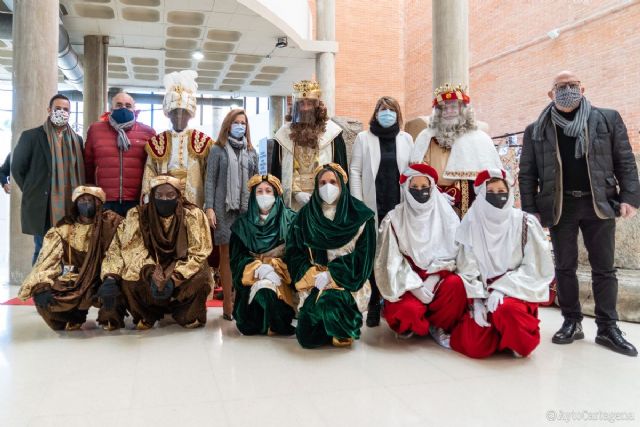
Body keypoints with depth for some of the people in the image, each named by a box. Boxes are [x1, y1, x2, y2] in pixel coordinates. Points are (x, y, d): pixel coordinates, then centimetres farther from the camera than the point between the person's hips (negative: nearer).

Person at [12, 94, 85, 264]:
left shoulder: (77, 139, 11)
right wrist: (33, 192, 2)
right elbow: (17, 168, 2)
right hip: (43, 207, -4)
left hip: (71, 207, 4)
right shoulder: (31, 136, -1)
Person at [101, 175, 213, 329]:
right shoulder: (138, 216, -8)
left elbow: (198, 254, -14)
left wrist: (173, 278, -28)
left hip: (183, 274, -1)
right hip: (148, 274, 2)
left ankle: (187, 314, 2)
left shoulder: (193, 215, -12)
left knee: (200, 279, -30)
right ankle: (147, 315, 5)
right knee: (128, 281, -26)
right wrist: (151, 274, -33)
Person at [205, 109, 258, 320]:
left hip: (246, 209, 3)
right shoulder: (218, 150, 6)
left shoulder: (251, 152, 15)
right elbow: (210, 181, 1)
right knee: (227, 255, -1)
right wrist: (209, 208, -8)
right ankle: (228, 304, 3)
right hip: (224, 208, -2)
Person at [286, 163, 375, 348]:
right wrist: (312, 274, -13)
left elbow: (363, 255, -8)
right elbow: (294, 252, 4)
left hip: (347, 280, -3)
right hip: (313, 281, 3)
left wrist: (330, 274, -17)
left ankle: (344, 331, -1)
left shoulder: (359, 215, -3)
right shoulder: (305, 216, 6)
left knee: (329, 300, -36)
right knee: (306, 337, -10)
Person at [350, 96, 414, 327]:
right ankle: (375, 304, 11)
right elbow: (355, 171, 4)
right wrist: (358, 205, -4)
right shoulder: (364, 138, 7)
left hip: (399, 207, 1)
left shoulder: (406, 139, 13)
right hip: (373, 208, -1)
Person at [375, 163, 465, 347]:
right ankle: (414, 326, 8)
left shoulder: (446, 216, 2)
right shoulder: (394, 220, -3)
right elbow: (392, 261, -7)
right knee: (410, 310, -31)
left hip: (437, 279, 2)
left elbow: (451, 254, 0)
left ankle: (437, 325, -3)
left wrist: (432, 280, -15)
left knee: (455, 284, -30)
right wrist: (417, 287, -18)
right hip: (407, 285, -1)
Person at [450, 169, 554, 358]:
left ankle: (521, 340, -1)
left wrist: (501, 289, -17)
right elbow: (468, 270, 0)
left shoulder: (526, 223, -3)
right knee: (473, 346, -18)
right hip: (484, 293, 2)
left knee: (507, 309, -37)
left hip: (518, 292, -2)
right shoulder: (472, 224, 0)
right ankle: (501, 333, 17)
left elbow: (535, 269, -6)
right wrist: (477, 300, -13)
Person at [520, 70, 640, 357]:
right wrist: (530, 210, -3)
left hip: (599, 204, 0)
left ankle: (608, 328, 13)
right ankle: (572, 322, 17)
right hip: (559, 206, 0)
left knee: (603, 268, 5)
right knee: (565, 267, 5)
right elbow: (527, 174, 4)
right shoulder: (536, 130, 6)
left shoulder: (607, 119, 6)